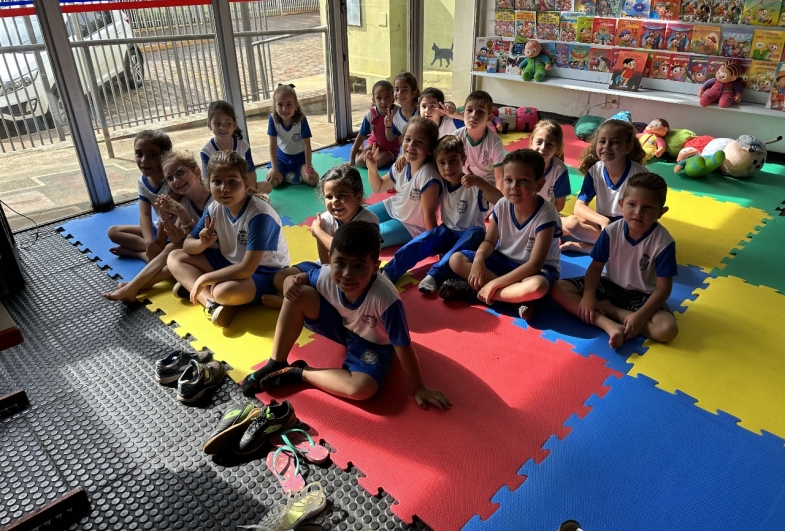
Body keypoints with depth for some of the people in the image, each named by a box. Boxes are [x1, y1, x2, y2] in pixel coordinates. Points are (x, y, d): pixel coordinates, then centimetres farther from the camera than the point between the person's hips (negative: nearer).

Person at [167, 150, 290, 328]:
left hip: (264, 272, -8)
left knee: (224, 291, -38)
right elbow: (188, 245, 3)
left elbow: (247, 269, -31)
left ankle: (191, 285, -4)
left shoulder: (260, 215, -29)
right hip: (231, 263, 8)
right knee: (175, 257, -1)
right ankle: (212, 303, -20)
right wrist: (203, 243, -22)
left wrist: (204, 279, -23)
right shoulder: (215, 208, -8)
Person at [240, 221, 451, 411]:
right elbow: (297, 279, -6)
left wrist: (418, 388, -18)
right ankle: (276, 364, -6)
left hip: (372, 343, -3)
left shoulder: (386, 299, -40)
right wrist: (290, 283, -30)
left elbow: (403, 346, -28)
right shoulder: (327, 275, -28)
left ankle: (298, 372, -9)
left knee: (363, 389, -33)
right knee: (299, 294, -21)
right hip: (340, 324, 4)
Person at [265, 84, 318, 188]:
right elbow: (273, 145, -18)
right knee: (272, 181, -21)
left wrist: (308, 169, -21)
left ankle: (297, 174, 11)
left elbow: (307, 145, -20)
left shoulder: (302, 120, -26)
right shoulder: (273, 119, -22)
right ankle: (286, 175, 13)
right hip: (281, 156, 1)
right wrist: (275, 169, -20)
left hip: (300, 156, -1)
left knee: (313, 180, -22)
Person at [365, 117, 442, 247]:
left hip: (412, 225, -7)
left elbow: (429, 214, -28)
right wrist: (372, 168, -13)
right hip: (392, 207, 7)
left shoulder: (427, 176, -34)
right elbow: (378, 187, 4)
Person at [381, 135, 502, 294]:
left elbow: (501, 201, -29)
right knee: (424, 240, -24)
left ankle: (434, 275, -45)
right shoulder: (441, 184, 0)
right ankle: (389, 272, -31)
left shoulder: (473, 186, -15)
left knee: (476, 232, -35)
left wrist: (479, 182, -42)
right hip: (447, 232, 4)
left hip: (469, 235, -3)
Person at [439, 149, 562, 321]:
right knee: (456, 259, -12)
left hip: (537, 269, -6)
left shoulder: (545, 215, -26)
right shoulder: (502, 205, -11)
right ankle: (517, 296, -20)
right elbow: (489, 242, 0)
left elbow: (535, 265, -29)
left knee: (537, 286, -42)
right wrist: (479, 259, -25)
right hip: (504, 261, 6)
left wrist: (494, 284, -30)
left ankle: (474, 290, -24)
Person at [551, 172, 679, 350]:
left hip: (642, 295, -2)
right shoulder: (611, 231, -14)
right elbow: (596, 267, -7)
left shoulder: (664, 242, -21)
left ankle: (604, 307, -18)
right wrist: (588, 296, -25)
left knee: (667, 329, -31)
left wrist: (640, 315, -30)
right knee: (559, 289, -17)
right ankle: (610, 325, -30)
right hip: (609, 285, 3)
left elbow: (663, 287, -18)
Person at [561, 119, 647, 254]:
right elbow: (579, 206, -10)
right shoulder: (595, 170, -10)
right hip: (602, 223, 2)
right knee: (571, 223, -24)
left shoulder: (639, 174, -18)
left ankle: (579, 246, -21)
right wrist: (603, 220, -27)